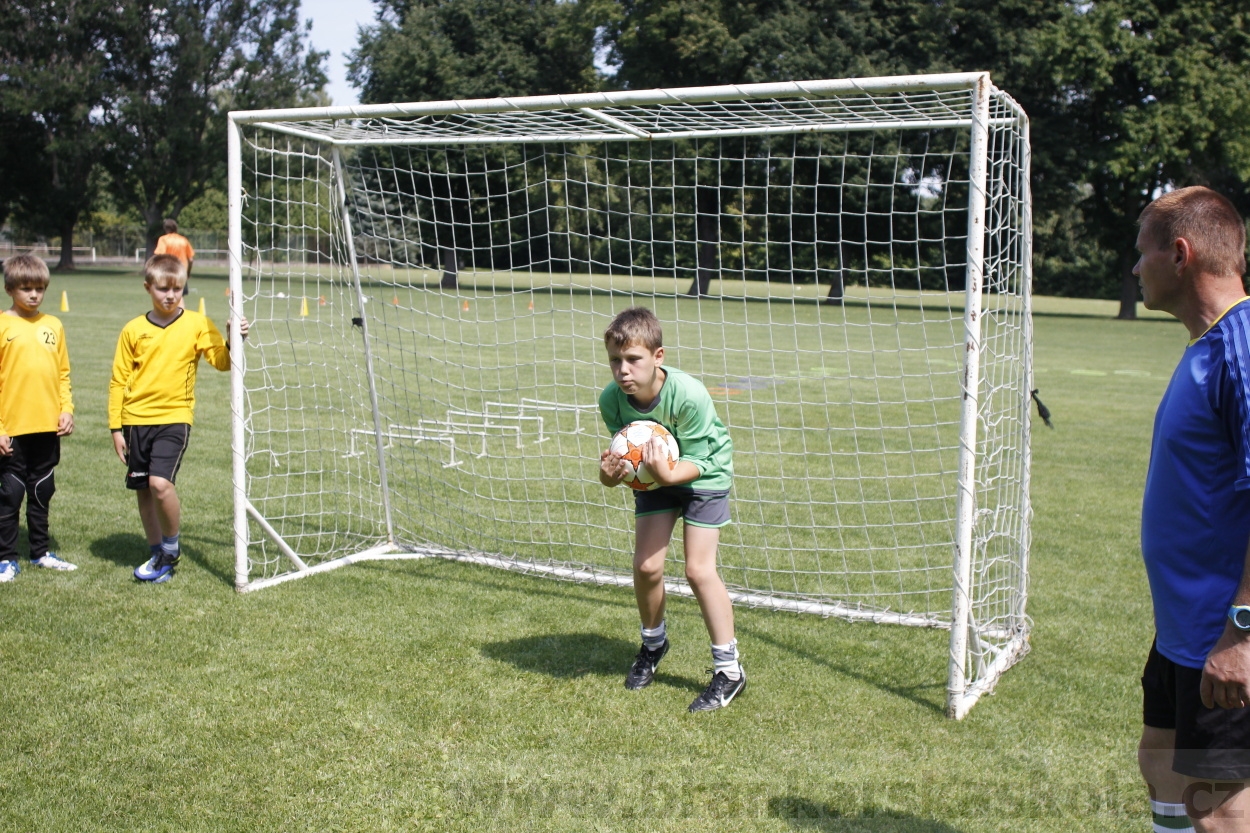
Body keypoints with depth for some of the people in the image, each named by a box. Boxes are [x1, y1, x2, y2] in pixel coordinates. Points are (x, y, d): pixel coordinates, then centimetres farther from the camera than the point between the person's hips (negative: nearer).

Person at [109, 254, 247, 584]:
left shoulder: (197, 324, -2)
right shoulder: (133, 330, 3)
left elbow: (221, 361, -9)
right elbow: (118, 381, 6)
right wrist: (116, 427, 4)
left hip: (174, 417, -3)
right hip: (136, 419, 3)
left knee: (160, 482, -19)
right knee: (143, 489, 9)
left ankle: (171, 548, 4)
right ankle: (157, 553, 27)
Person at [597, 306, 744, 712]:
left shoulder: (689, 394, -36)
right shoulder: (611, 399, -24)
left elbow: (697, 460, -27)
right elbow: (624, 454, -14)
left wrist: (666, 475, -47)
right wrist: (610, 475, -36)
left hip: (703, 473, -4)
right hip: (655, 474, 4)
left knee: (698, 569, -11)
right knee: (646, 566, -1)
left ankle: (728, 668, 3)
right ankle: (653, 643, 29)